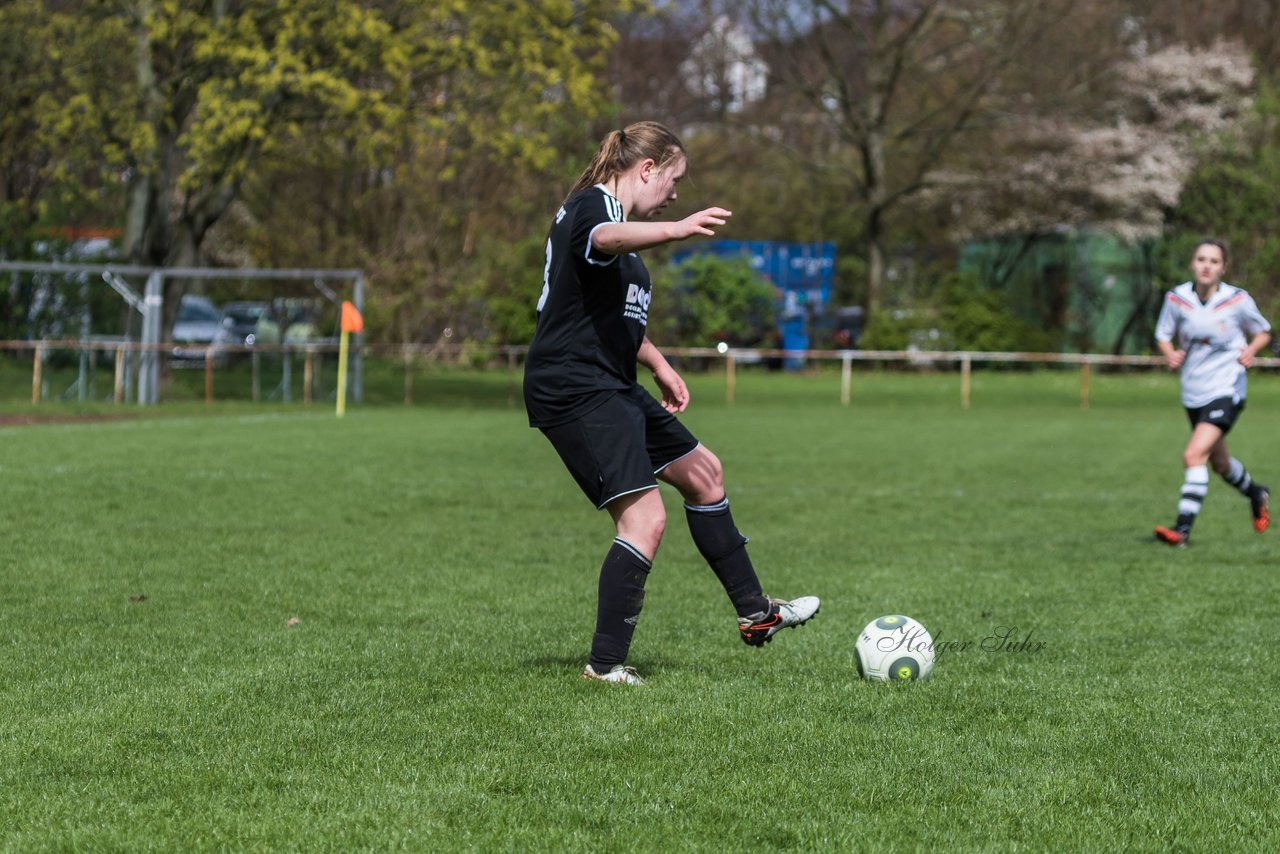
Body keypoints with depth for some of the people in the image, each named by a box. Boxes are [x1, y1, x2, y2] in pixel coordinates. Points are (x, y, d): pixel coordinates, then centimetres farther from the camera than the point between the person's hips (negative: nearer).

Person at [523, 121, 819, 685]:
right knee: (645, 517, -19)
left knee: (703, 473, 20)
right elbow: (607, 239, -42)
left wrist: (659, 365, 30)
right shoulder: (592, 206, -13)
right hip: (573, 389, -11)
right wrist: (677, 231, -59)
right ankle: (605, 665, -14)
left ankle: (754, 614, 30)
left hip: (610, 389, 11)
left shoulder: (607, 211, 21)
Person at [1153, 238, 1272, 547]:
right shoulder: (1176, 298, -5)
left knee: (1194, 455, -22)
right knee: (1219, 463, 21)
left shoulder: (1237, 301, -10)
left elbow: (1263, 333, 6)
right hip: (1193, 393, 5)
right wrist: (1171, 354, -11)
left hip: (1226, 390, -5)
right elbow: (1164, 335, 9)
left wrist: (1250, 351, -14)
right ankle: (1255, 493, 53)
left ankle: (1182, 529, -21)